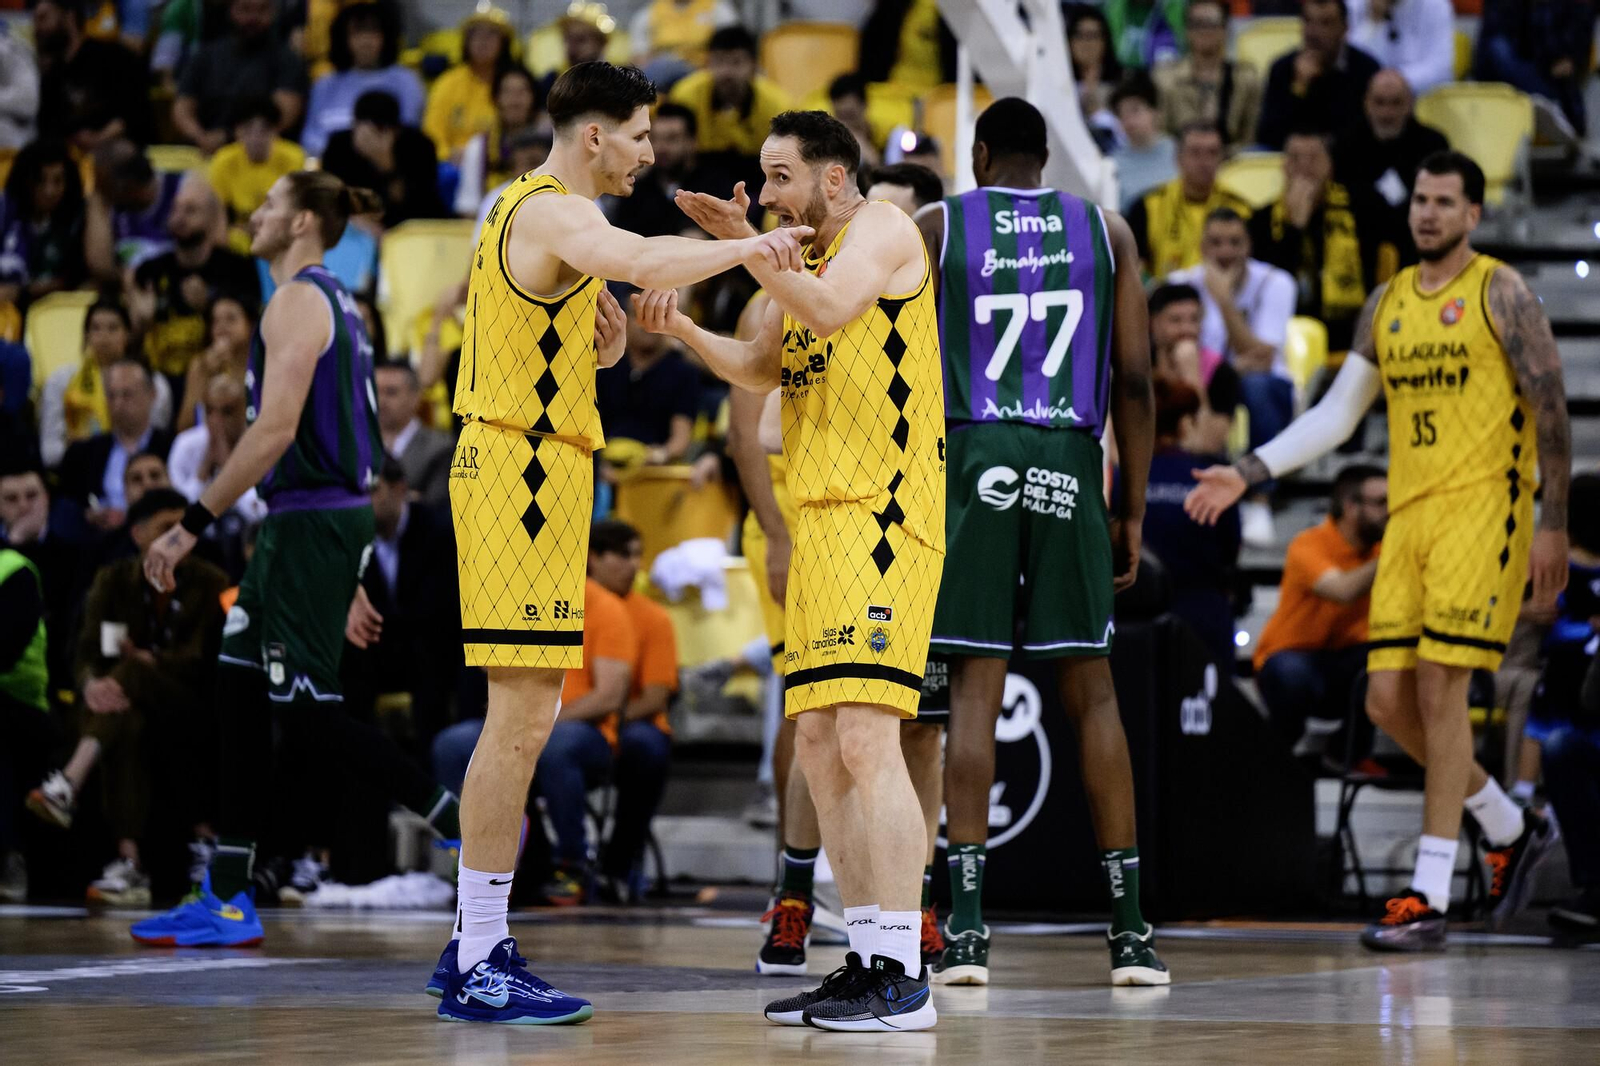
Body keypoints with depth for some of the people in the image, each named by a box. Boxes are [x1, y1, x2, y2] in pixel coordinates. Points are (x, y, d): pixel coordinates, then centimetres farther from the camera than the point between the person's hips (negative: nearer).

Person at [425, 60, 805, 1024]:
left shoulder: (530, 211, 21)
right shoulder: (554, 213, -12)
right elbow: (650, 263, -33)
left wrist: (608, 337, 7)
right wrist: (748, 246, -22)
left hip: (523, 470, 11)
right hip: (526, 475, -11)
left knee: (527, 715, 14)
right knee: (522, 718, -10)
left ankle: (474, 944, 19)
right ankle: (480, 970, -8)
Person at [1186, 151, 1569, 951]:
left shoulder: (1499, 292, -3)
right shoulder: (1385, 305, 16)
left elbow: (1550, 410, -5)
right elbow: (1335, 414, 18)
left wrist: (1553, 524, -10)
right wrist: (1245, 474, 9)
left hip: (1481, 507, -7)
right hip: (1408, 512, 7)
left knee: (1440, 688, -12)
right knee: (1388, 700, 1)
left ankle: (1429, 899, -9)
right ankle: (1512, 830, 23)